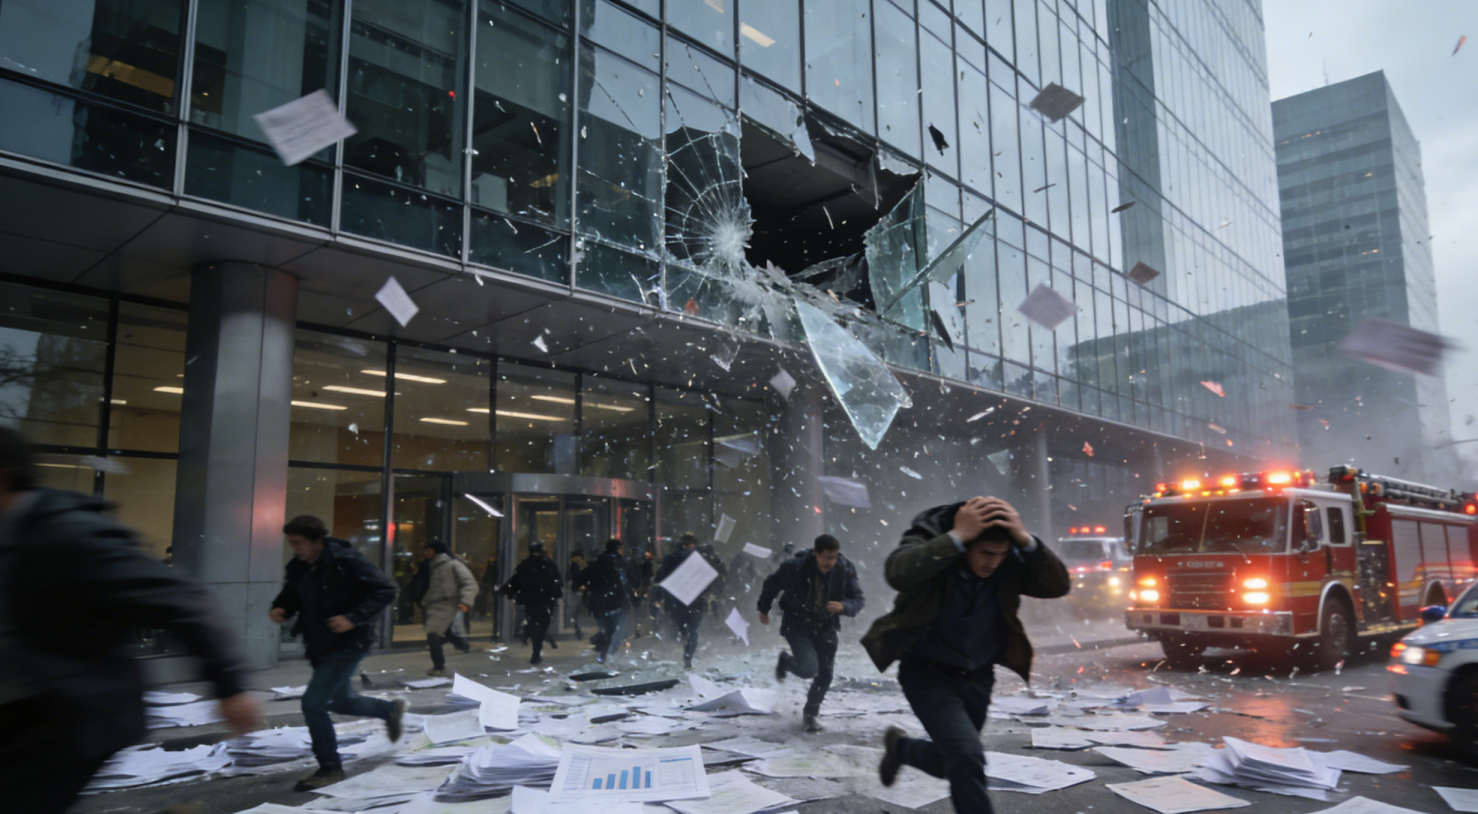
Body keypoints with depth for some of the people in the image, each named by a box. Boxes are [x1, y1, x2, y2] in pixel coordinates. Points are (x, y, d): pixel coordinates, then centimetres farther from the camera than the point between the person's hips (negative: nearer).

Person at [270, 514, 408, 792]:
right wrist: (280, 609, -8)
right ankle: (391, 710, 49)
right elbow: (291, 595, 15)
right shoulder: (296, 567, -2)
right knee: (340, 701, 22)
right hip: (319, 646, 8)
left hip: (349, 644, -8)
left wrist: (354, 618, -29)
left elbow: (385, 589, -21)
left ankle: (330, 768, 5)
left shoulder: (346, 561, -22)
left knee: (313, 703, -14)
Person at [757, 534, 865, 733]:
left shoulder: (845, 569, -18)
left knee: (825, 673, 1)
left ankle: (810, 713, 26)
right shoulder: (795, 566, -25)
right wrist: (764, 609, 6)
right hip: (798, 625, -3)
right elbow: (771, 584, -7)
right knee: (809, 667, -19)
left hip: (826, 627, 3)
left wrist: (843, 606, -35)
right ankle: (785, 660, 17)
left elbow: (858, 599, -13)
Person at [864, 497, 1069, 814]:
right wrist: (956, 537, -45)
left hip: (977, 677, 5)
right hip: (928, 672, -5)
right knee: (967, 757, -23)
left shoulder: (1009, 562, -12)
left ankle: (899, 748, 51)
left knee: (950, 762, 20)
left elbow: (1059, 585, -22)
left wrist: (1025, 540, -34)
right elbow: (898, 573, -45)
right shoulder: (930, 542, -24)